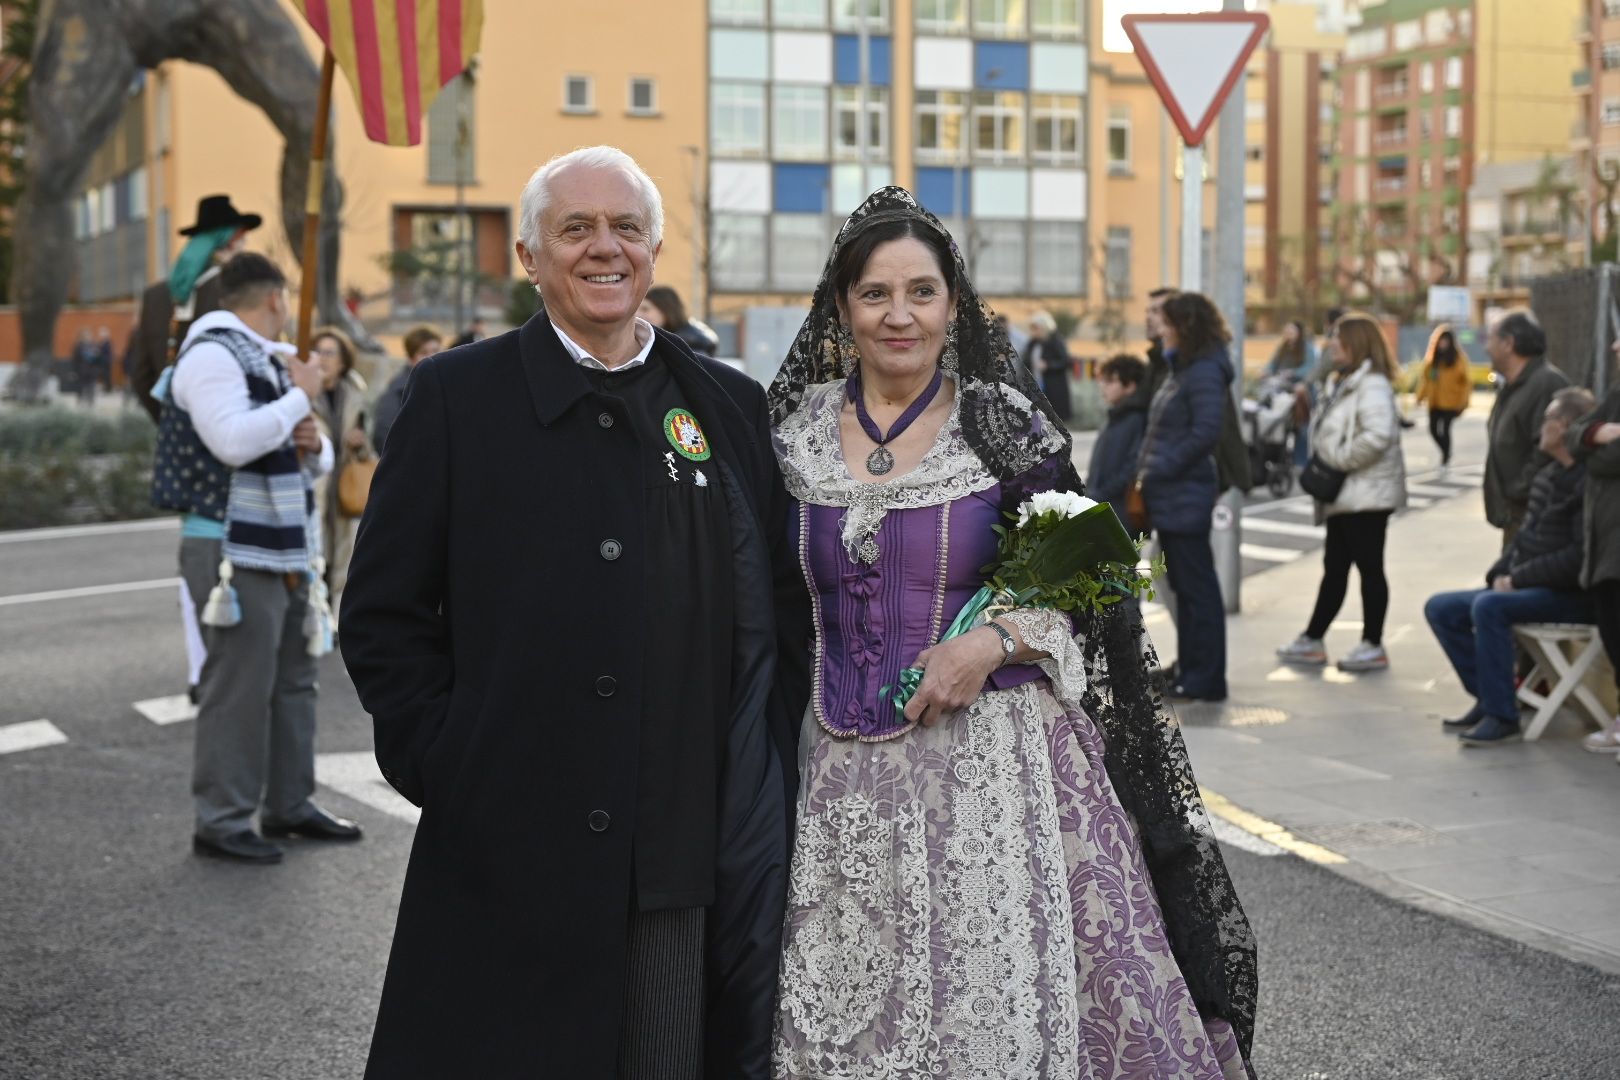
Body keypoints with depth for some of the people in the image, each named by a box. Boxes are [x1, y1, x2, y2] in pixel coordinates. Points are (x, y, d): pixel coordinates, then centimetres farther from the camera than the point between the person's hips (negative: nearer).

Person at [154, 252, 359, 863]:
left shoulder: (270, 362, 19)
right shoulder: (212, 356, -10)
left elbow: (317, 463, 24)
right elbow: (234, 441, -26)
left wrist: (312, 446, 1)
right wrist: (301, 397, -15)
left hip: (285, 553, 10)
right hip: (235, 554, -10)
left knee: (293, 682, 14)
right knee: (240, 691, -8)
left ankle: (289, 806, 23)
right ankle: (221, 823, 0)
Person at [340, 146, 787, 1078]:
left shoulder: (732, 406, 9)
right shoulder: (456, 396, 1)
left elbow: (774, 611, 12)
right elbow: (383, 615, 2)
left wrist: (755, 794, 4)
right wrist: (444, 768, -6)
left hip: (694, 867, 3)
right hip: (511, 857, -2)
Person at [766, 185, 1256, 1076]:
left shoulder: (1007, 425, -3)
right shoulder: (796, 433, 5)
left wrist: (995, 642, -16)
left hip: (989, 761, -2)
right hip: (843, 770, 3)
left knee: (997, 994, -2)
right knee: (844, 1007, 6)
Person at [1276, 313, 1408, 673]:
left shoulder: (1372, 385, -16)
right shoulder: (1344, 382, 17)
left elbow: (1378, 435, -30)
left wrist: (1340, 459, -20)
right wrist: (1325, 460, 9)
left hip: (1366, 494, -10)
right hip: (1346, 494, 10)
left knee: (1369, 567, -2)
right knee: (1334, 569, 13)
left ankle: (1373, 647, 6)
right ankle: (1311, 641, 18)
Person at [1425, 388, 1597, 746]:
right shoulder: (1546, 476, 12)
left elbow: (1579, 556, -23)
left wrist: (1518, 578, -18)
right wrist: (1498, 575, 2)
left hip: (1571, 595, -10)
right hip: (1527, 588, 10)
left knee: (1489, 607, -34)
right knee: (1440, 608, 0)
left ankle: (1502, 717, -25)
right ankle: (1487, 698, 1)